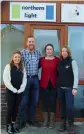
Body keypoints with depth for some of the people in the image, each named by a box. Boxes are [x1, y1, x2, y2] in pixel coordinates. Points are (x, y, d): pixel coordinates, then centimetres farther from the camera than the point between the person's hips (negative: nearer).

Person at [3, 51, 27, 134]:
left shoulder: (22, 68, 9)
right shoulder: (8, 66, -4)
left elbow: (24, 79, 6)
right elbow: (5, 80, -11)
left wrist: (20, 89, -7)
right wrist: (14, 89, -14)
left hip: (19, 92, 4)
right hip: (10, 91, -4)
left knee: (16, 108, 10)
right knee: (10, 108, -1)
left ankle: (14, 123, 22)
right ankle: (8, 125, 10)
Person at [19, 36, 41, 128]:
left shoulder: (38, 53, 6)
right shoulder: (22, 53, -6)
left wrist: (36, 71, 5)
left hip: (35, 79, 4)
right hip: (26, 78, -4)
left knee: (34, 101, 11)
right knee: (24, 101, 3)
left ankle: (32, 119, 25)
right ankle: (22, 120, 17)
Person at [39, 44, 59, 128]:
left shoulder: (57, 59, -1)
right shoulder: (41, 59, 3)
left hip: (54, 84, -1)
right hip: (44, 84, 1)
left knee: (53, 102, 5)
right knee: (45, 102, 7)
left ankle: (51, 121, 18)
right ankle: (45, 120, 20)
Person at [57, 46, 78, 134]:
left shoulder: (72, 62, -2)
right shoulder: (59, 62, 10)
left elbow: (76, 75, -7)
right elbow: (58, 75, 12)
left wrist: (75, 87, -14)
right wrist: (57, 85, 1)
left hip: (69, 88, -4)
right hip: (60, 88, 4)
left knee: (69, 107, -9)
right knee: (62, 106, 9)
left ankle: (71, 125, 4)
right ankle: (63, 124, 18)